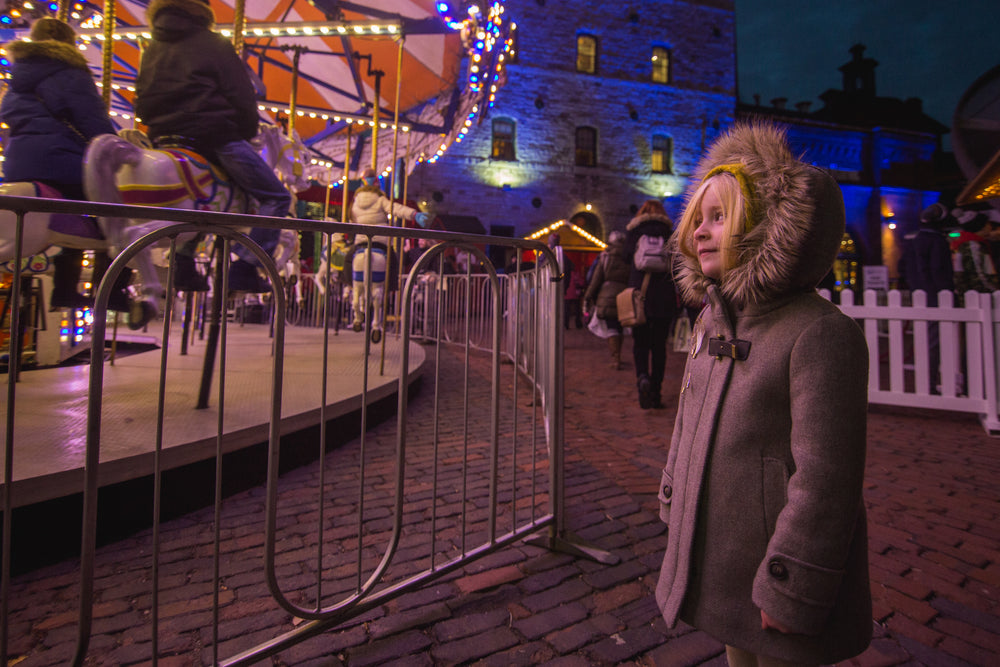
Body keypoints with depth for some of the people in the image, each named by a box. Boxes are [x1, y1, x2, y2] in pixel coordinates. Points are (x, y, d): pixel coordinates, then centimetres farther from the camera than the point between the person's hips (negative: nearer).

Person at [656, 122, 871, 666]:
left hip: (775, 581, -7)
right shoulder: (712, 321, 3)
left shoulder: (821, 334, -21)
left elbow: (824, 477, -22)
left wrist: (792, 590, -18)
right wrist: (675, 510, 15)